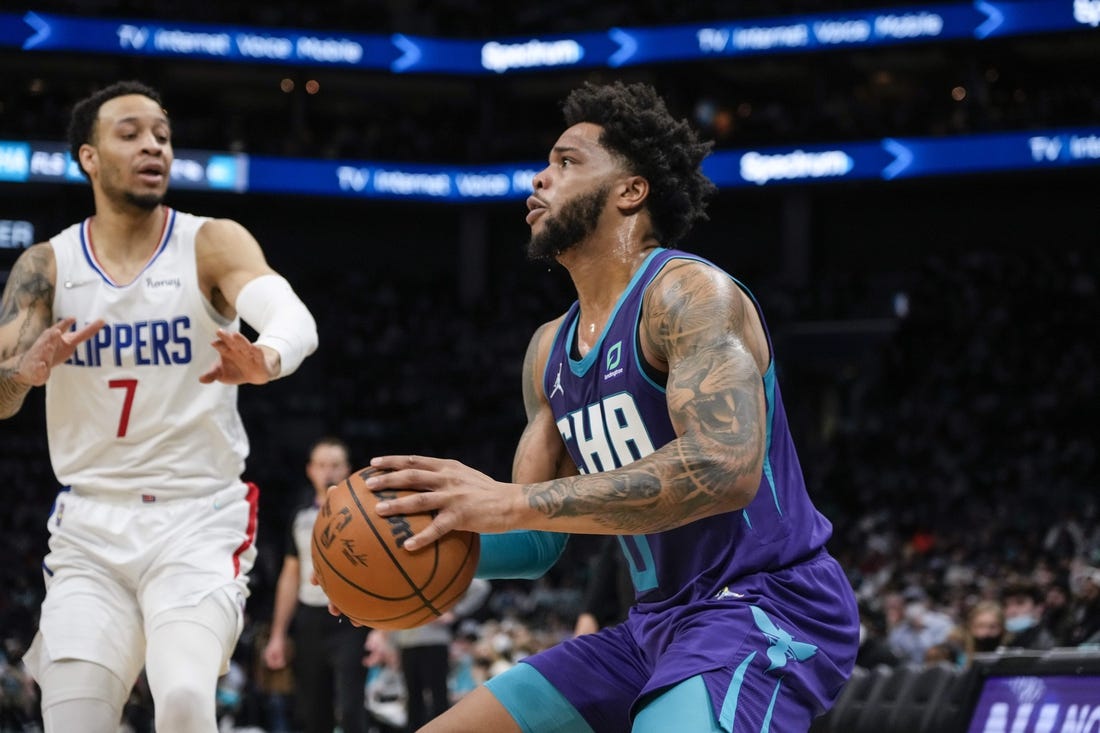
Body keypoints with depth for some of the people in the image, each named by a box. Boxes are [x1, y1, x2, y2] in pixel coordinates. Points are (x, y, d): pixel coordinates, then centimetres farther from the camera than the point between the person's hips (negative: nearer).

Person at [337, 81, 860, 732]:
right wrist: (421, 535, -4)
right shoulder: (550, 349, 14)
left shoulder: (688, 292, -12)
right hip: (660, 623, 9)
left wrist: (509, 502, -30)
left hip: (766, 609, -9)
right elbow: (539, 540, 17)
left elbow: (724, 469, -28)